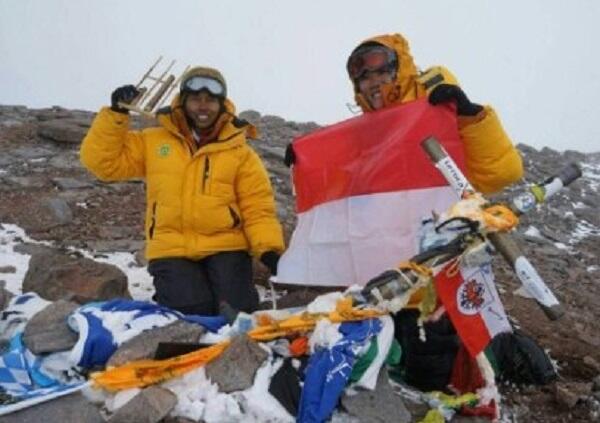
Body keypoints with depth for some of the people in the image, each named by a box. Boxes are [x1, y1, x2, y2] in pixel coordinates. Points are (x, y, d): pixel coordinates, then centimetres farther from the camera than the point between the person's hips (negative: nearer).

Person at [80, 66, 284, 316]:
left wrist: (269, 249, -14)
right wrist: (116, 113, -3)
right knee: (192, 313, -22)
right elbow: (103, 161, 7)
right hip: (172, 250, 0)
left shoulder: (240, 153, 4)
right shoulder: (153, 142, 9)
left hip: (225, 247, 0)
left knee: (238, 312, -18)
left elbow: (258, 209, 1)